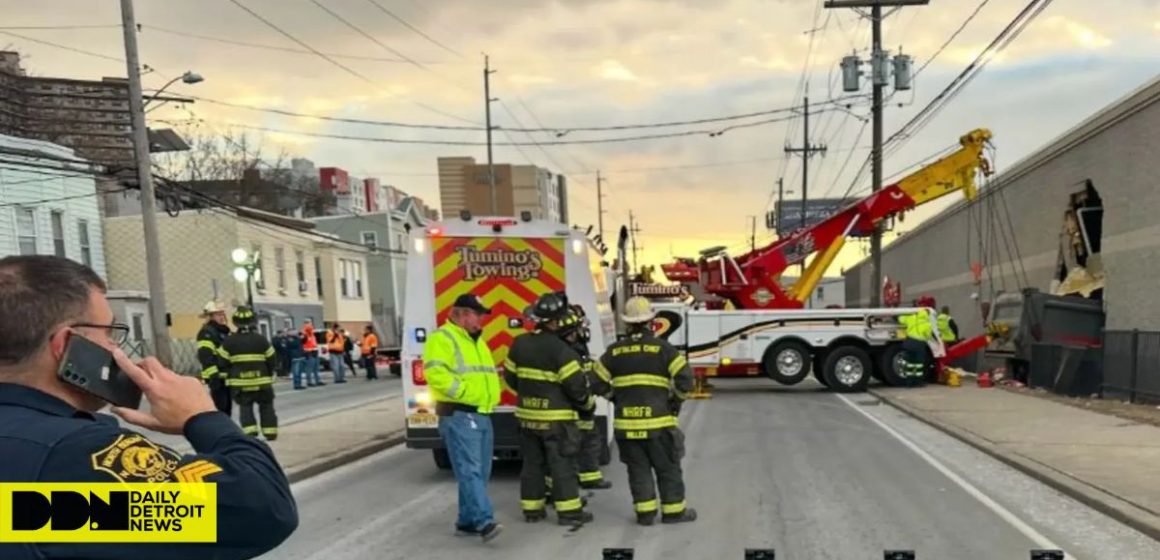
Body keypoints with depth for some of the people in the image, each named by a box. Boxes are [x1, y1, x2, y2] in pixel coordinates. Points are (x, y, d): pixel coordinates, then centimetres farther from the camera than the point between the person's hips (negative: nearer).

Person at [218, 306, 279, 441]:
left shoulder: (229, 341, -4)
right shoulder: (261, 340, -4)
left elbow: (223, 362, -2)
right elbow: (271, 360, 0)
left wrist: (230, 374, 15)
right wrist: (269, 374, 16)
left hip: (240, 383, 0)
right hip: (262, 381, 0)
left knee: (245, 408, 9)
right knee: (266, 407, 12)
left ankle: (250, 432, -6)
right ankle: (270, 432, 9)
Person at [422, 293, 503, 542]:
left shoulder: (477, 341, 22)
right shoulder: (441, 338, -7)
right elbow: (435, 373, -21)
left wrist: (490, 396, 10)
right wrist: (464, 391, -21)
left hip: (482, 415, 10)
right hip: (459, 415, -9)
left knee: (480, 472, 11)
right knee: (470, 470, -14)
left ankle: (467, 521, 19)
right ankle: (484, 521, -19)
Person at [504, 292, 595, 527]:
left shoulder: (519, 344, 3)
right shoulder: (560, 350, -18)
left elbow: (510, 377, 11)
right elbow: (576, 385, -16)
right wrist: (589, 403, 3)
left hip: (527, 415, 6)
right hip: (556, 418, -6)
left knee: (532, 463, 14)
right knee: (562, 464, 1)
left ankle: (532, 509, 20)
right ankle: (569, 512, 5)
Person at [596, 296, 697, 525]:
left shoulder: (615, 350, 4)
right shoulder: (662, 348, -6)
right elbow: (685, 377, -13)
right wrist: (676, 400, 4)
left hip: (626, 421, 3)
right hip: (657, 420, -2)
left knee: (638, 469, 11)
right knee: (667, 468, 10)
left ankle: (645, 512, 14)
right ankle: (674, 511, 17)